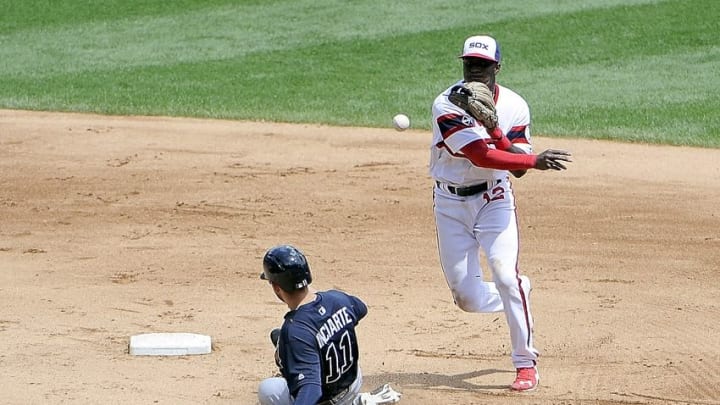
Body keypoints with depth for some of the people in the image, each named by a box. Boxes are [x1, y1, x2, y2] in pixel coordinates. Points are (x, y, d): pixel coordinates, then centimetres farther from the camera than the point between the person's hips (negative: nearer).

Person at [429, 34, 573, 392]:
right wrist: (535, 160, -30)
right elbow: (482, 157, -25)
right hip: (451, 204, 0)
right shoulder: (447, 105, -16)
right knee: (467, 298, 0)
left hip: (494, 200, 0)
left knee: (505, 276, -18)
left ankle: (526, 363, -7)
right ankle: (518, 294, 33)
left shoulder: (514, 107, -5)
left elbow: (517, 168, -12)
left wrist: (493, 128, -25)